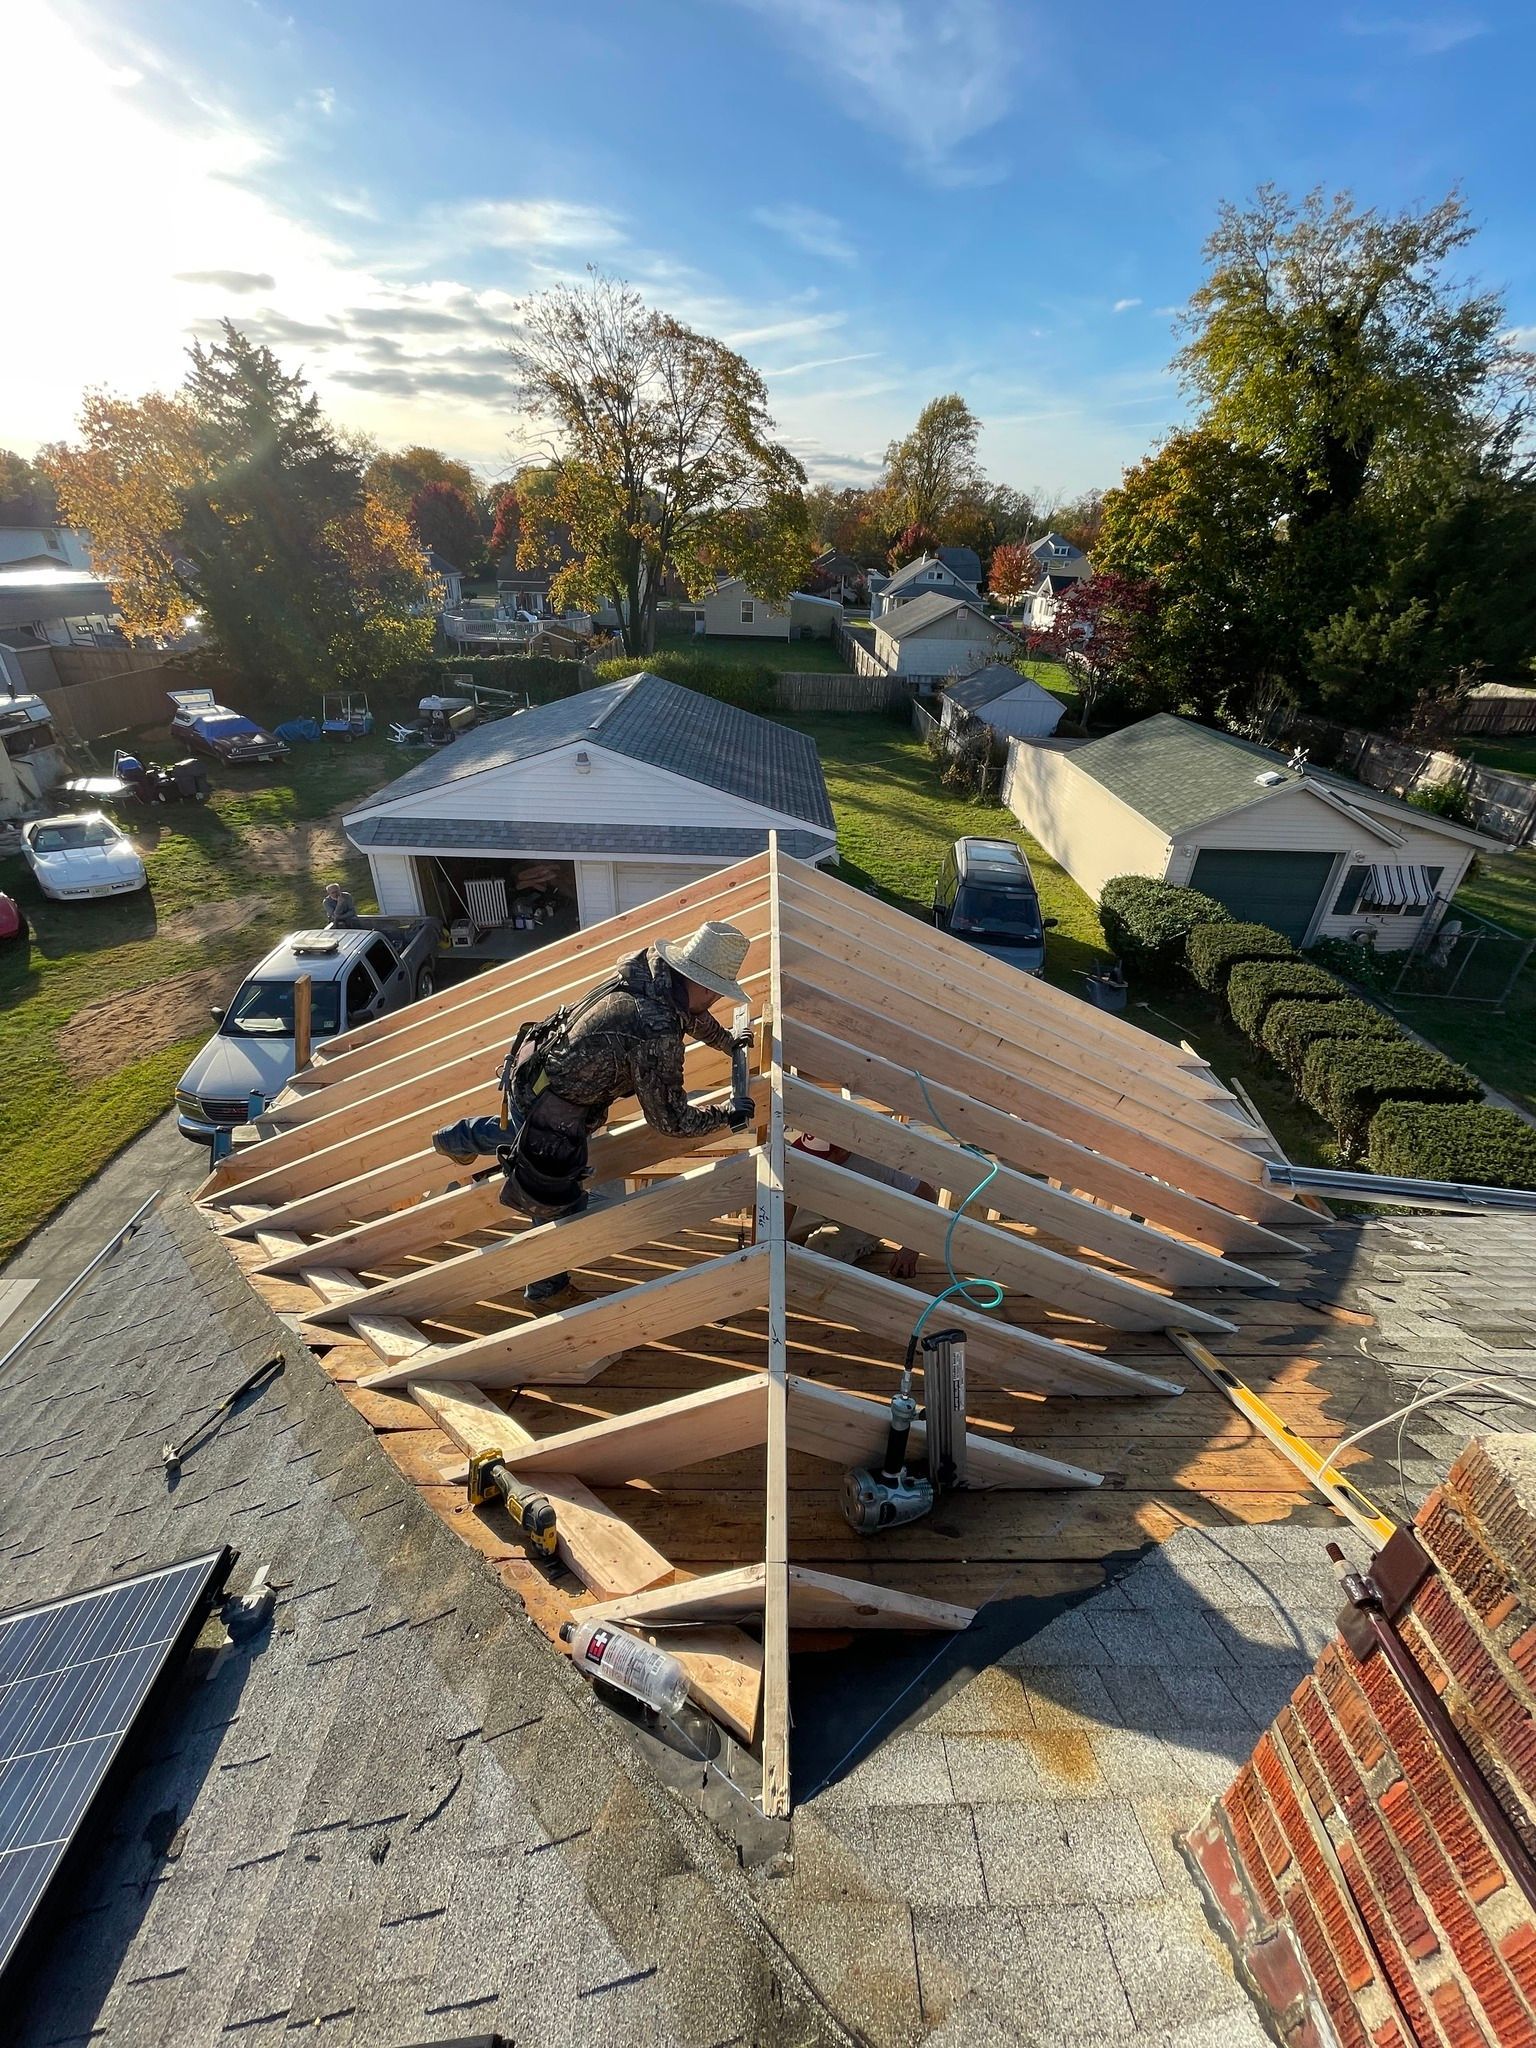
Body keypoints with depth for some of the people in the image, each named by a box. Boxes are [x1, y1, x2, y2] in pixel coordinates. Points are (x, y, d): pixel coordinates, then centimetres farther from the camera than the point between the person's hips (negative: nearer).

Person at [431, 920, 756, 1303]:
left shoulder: (652, 964, -9)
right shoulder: (657, 1036, -34)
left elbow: (687, 1011, 14)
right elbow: (669, 1118, -23)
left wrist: (728, 1042, 28)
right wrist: (726, 1116, -9)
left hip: (531, 1065, 9)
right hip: (547, 1111, -9)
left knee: (518, 1129, 40)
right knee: (560, 1204, 13)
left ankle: (454, 1138, 64)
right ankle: (545, 1282, 36)